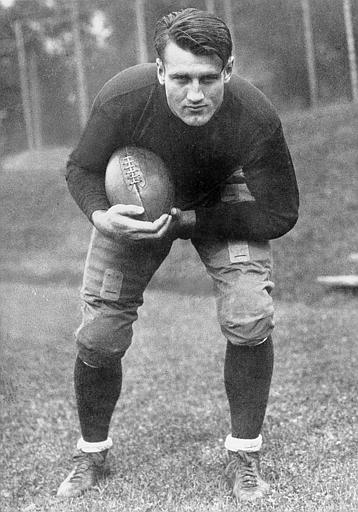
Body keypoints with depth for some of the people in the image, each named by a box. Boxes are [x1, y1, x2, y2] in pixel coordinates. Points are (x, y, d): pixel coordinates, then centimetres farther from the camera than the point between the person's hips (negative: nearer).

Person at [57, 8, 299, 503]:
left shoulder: (255, 118, -35)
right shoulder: (123, 99, -34)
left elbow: (279, 214, -23)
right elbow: (81, 168, -14)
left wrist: (189, 220, -30)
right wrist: (101, 215, -36)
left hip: (222, 199, 0)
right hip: (137, 201, 1)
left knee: (250, 316, -22)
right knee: (99, 335, -4)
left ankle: (244, 457, 1)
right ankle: (91, 453, 25)